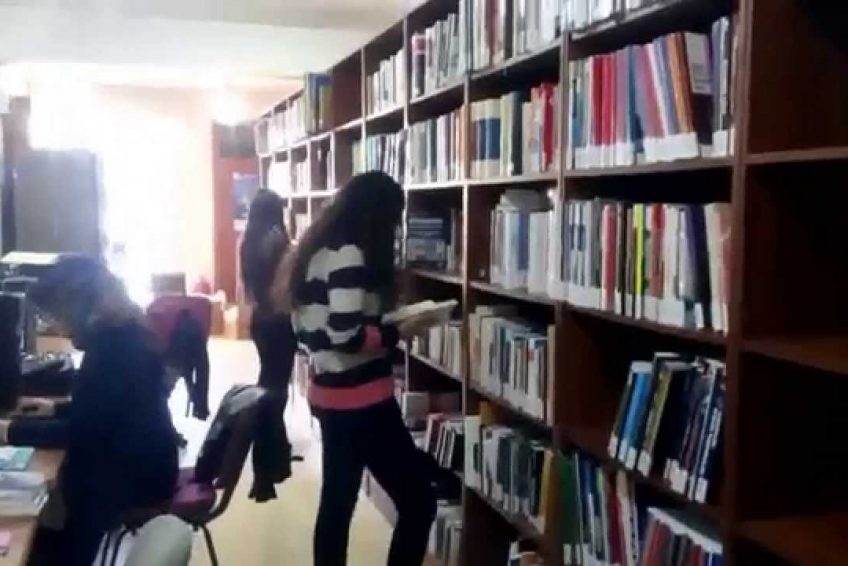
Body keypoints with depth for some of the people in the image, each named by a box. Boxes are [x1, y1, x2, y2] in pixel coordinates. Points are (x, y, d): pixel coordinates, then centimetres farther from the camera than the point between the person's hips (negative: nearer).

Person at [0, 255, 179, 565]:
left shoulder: (115, 345, -25)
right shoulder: (121, 332, 4)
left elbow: (82, 431, -22)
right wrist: (56, 408, 11)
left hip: (140, 472, -9)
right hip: (138, 458, 9)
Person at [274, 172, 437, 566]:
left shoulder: (317, 251, 11)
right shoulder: (351, 256, -17)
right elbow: (346, 336, -25)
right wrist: (401, 331, -11)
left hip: (329, 396, 10)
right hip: (362, 401, -10)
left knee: (337, 501, 18)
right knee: (418, 503, 1)